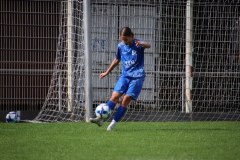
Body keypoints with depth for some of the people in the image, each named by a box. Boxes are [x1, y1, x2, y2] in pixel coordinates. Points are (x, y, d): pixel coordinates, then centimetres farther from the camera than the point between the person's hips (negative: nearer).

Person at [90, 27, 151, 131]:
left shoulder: (138, 44, -8)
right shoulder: (121, 46, 7)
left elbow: (148, 45, -30)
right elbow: (117, 60, 23)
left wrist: (141, 44, -54)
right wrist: (107, 72, 27)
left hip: (137, 76, -4)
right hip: (125, 75, 4)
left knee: (126, 100, -12)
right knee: (115, 96, -13)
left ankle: (113, 123, -8)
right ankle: (101, 119, -20)